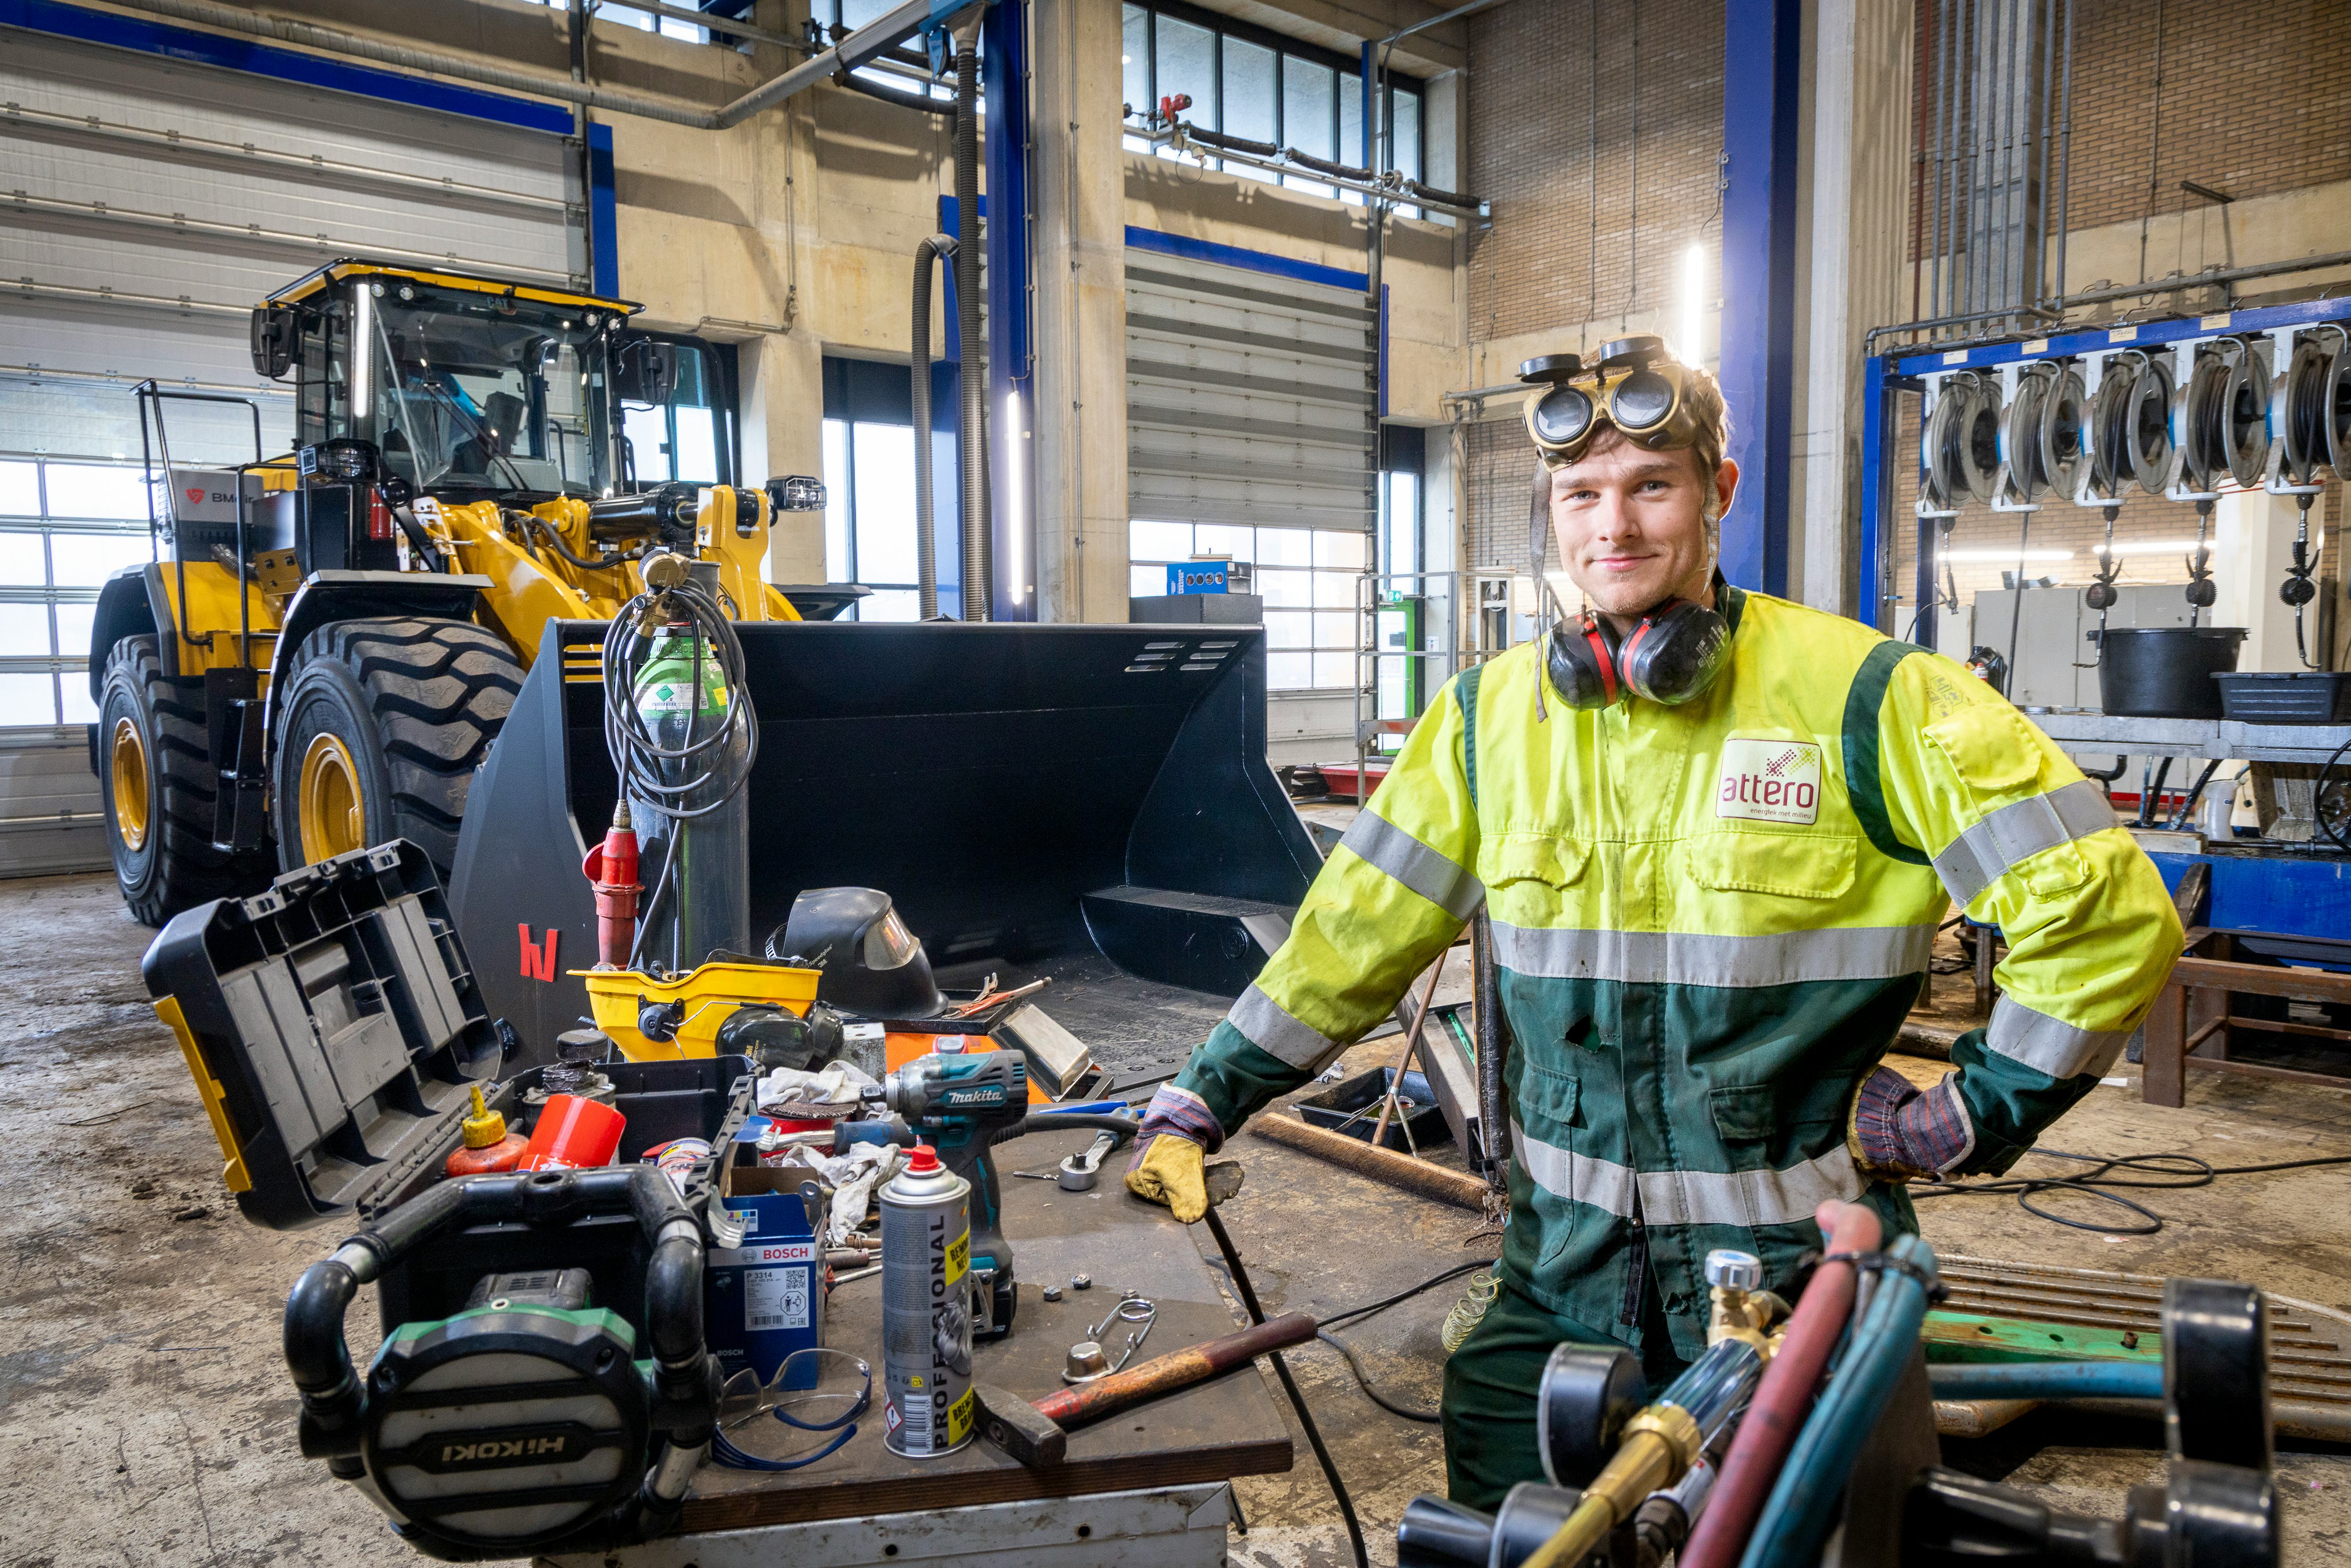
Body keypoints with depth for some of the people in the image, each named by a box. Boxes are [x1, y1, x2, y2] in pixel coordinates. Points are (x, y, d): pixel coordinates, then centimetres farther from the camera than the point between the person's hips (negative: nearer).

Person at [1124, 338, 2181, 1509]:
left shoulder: (1861, 698, -10)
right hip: (1561, 1281, 3)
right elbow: (1353, 932, 7)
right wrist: (1197, 1106, 6)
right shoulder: (1491, 714, 2)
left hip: (1793, 1279, -3)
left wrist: (1971, 1115, -8)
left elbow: (2108, 911, -8)